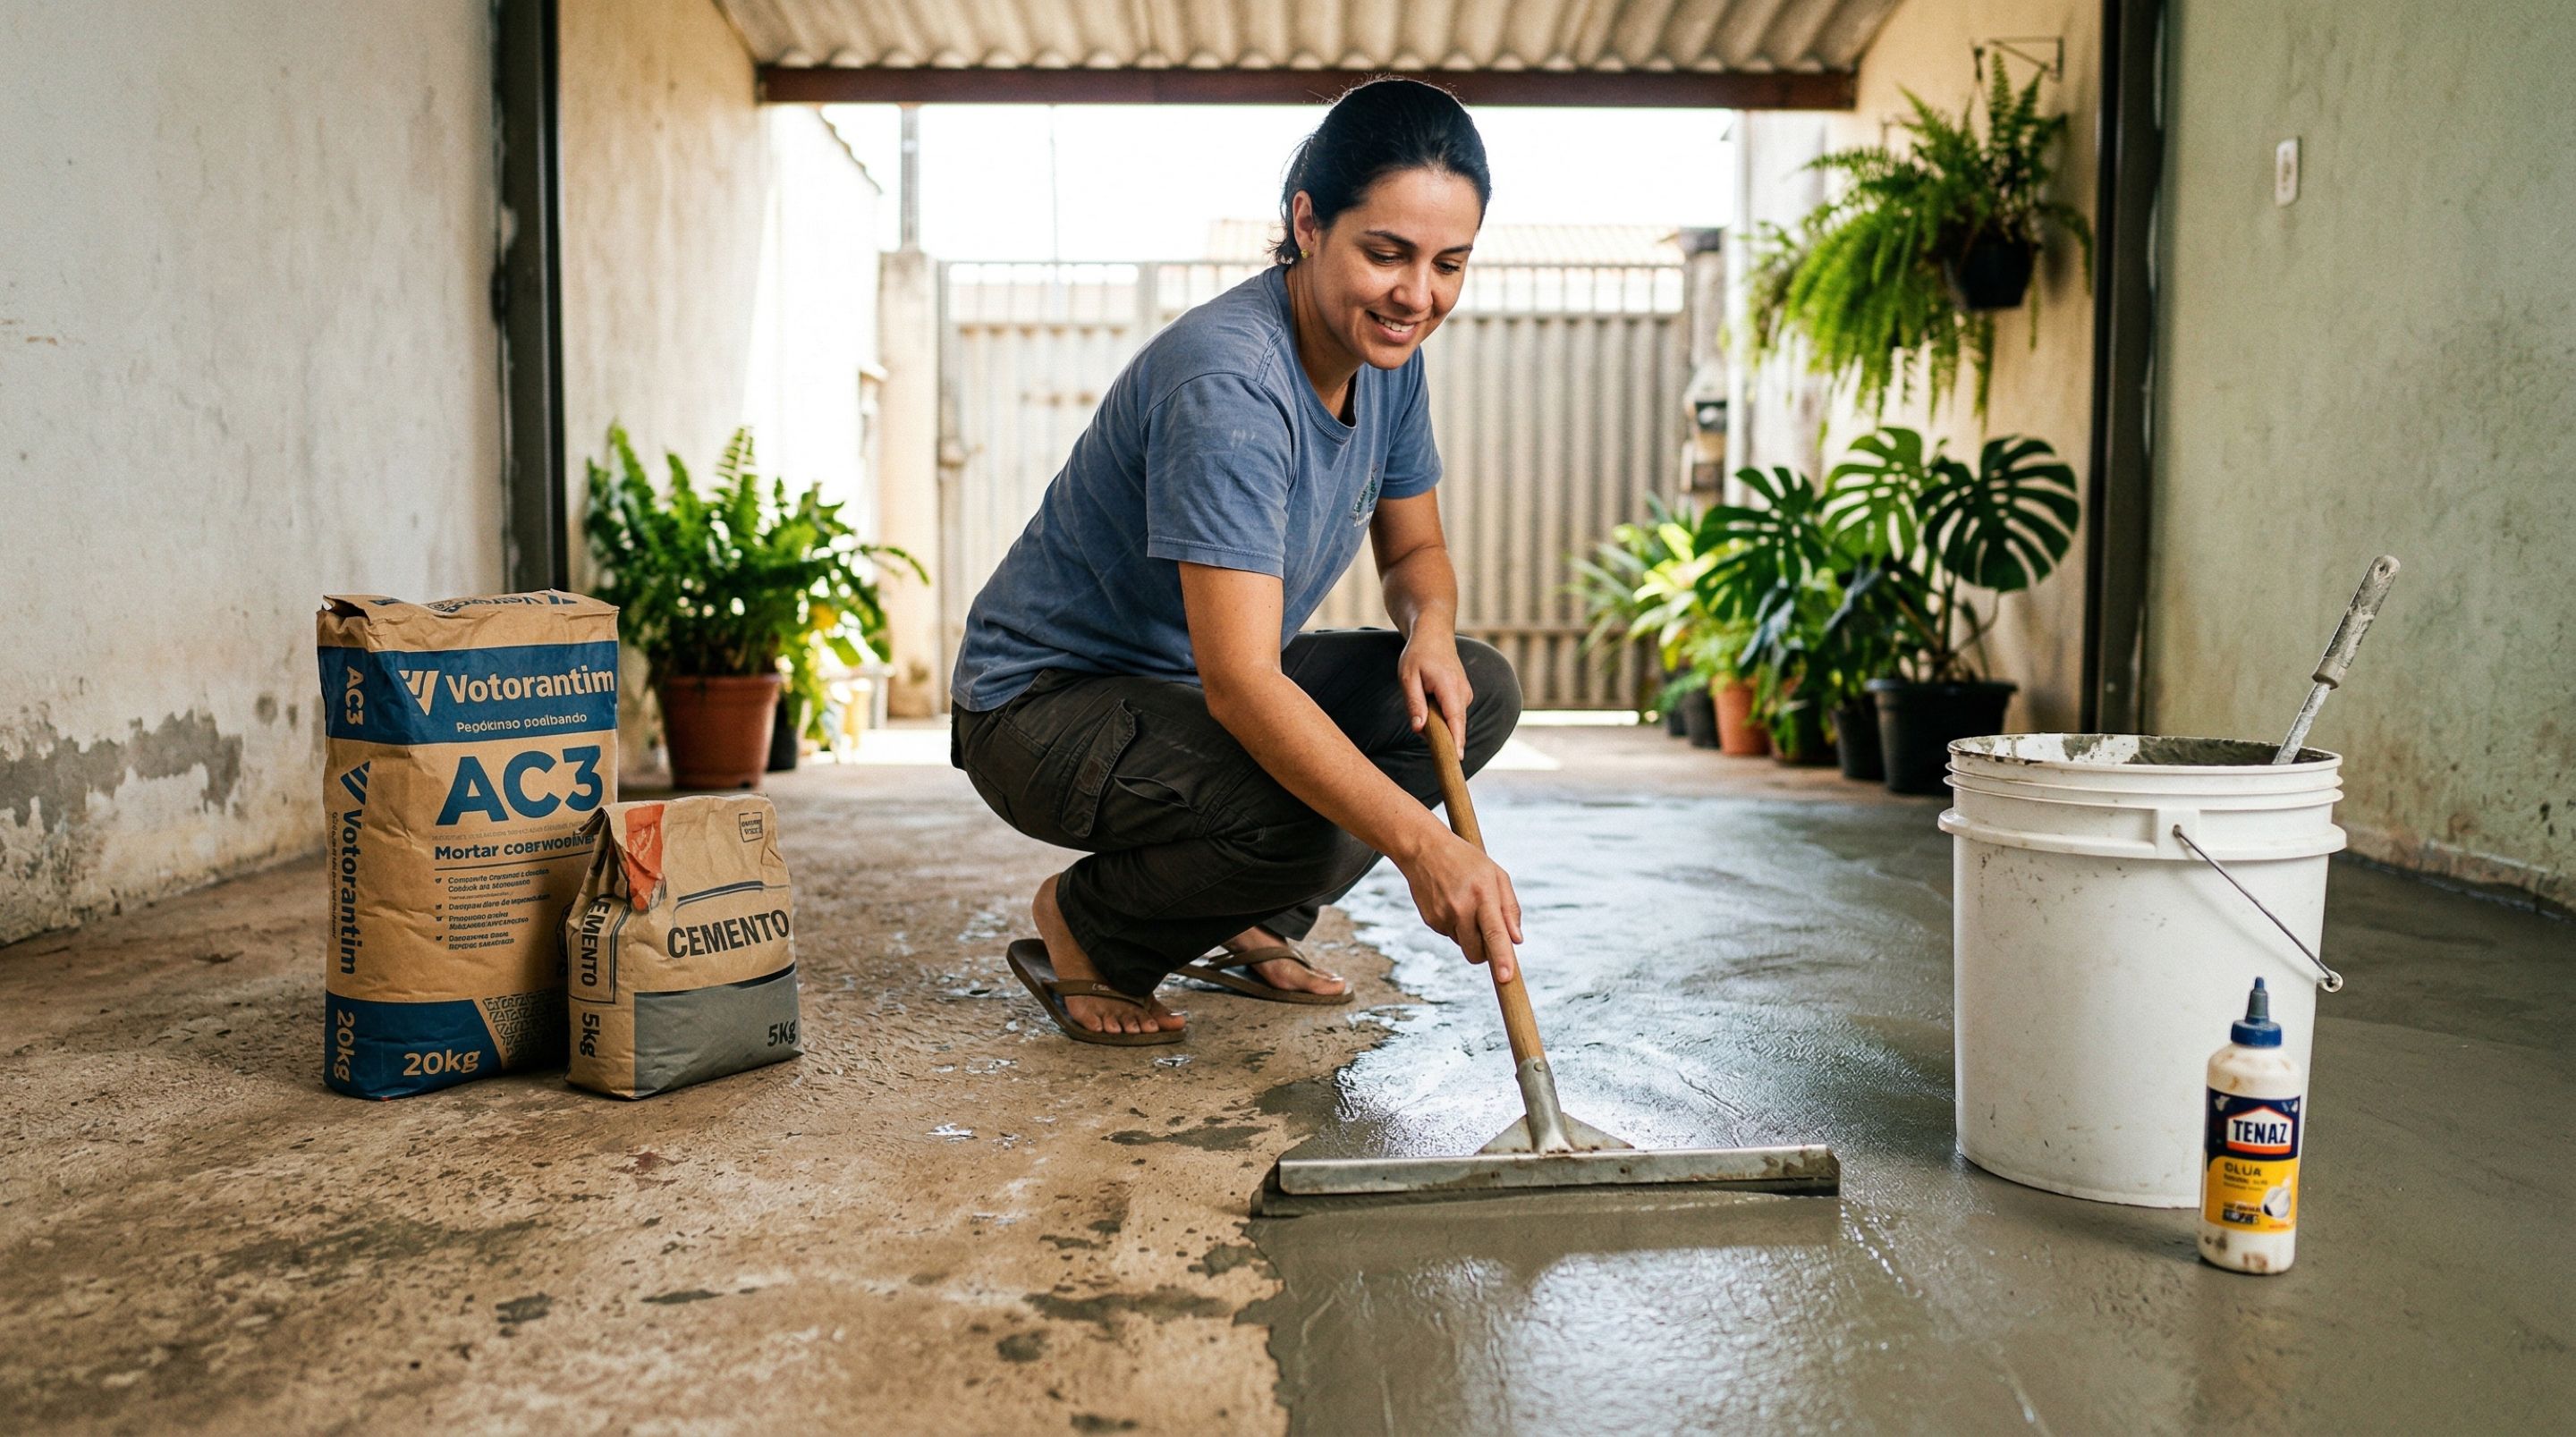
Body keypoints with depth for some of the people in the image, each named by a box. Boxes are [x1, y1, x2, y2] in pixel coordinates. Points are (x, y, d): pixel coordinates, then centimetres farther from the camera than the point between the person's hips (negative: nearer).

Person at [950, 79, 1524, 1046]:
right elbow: (1239, 681, -38)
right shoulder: (1227, 382, -31)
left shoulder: (1388, 356, -4)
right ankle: (1084, 926, -1)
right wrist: (1421, 842, -45)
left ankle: (1242, 925, 9)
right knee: (1297, 825, -33)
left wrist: (1429, 629, -15)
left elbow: (1414, 550, 9)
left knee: (1480, 691, -4)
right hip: (1044, 706, -8)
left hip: (1219, 682, 9)